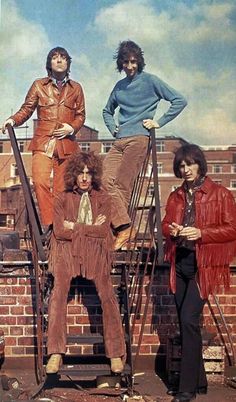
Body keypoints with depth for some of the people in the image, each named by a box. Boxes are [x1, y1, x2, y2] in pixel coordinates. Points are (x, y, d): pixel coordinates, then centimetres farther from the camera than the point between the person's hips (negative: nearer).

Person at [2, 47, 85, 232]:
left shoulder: (76, 88, 15)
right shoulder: (39, 85, 11)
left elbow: (81, 115, 16)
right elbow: (26, 109, 8)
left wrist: (72, 127, -4)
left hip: (67, 143, 1)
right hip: (43, 142, -1)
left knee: (61, 188, 2)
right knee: (40, 182, -19)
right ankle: (50, 225, -16)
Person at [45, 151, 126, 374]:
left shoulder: (103, 198, 11)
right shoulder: (62, 198, 10)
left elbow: (103, 230, -1)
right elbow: (59, 231, -3)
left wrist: (74, 226, -2)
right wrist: (90, 228, -2)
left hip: (95, 252, 0)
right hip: (67, 250, 0)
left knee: (107, 295, -18)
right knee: (59, 291, -23)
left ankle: (115, 353, -10)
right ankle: (55, 353, -19)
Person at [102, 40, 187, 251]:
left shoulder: (150, 80, 5)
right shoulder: (119, 86, 21)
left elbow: (180, 101, 1)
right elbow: (107, 111, 37)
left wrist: (159, 122, -3)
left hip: (139, 138, -6)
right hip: (119, 141, 6)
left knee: (122, 185, -13)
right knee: (106, 181, -12)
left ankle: (122, 228, -6)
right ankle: (124, 226, -14)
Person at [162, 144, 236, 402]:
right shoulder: (176, 196, 13)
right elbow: (165, 225, 19)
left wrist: (200, 233, -18)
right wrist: (171, 230, -5)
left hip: (204, 264, -6)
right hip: (180, 263, 6)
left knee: (189, 319, -15)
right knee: (186, 323, 10)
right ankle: (198, 381, 24)